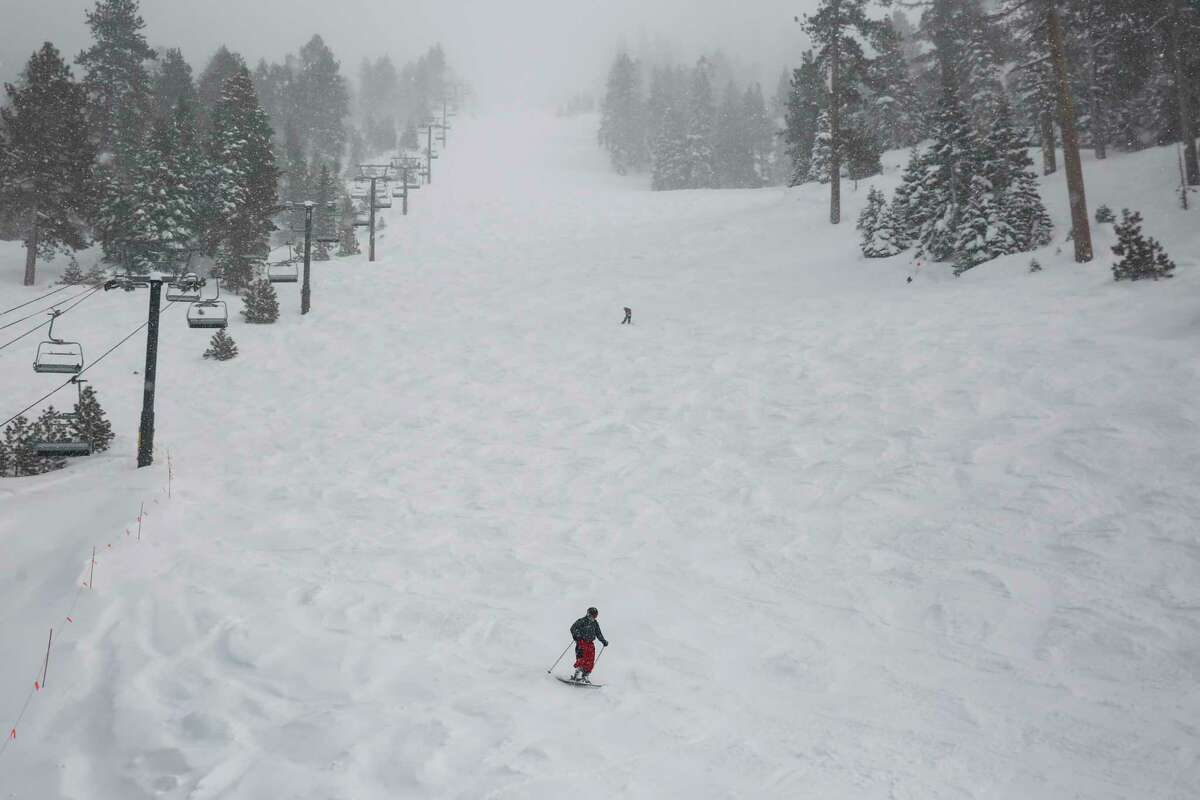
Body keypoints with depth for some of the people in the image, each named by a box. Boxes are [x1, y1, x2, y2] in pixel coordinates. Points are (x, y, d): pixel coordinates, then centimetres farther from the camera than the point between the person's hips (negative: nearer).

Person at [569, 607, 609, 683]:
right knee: (582, 658, -20)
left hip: (590, 644, 6)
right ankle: (577, 676, -20)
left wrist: (604, 641, 19)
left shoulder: (595, 624, 16)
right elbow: (573, 628, -10)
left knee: (590, 662, -3)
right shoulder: (582, 621, -3)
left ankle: (584, 676, 2)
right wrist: (576, 635, -26)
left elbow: (598, 634, 26)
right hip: (581, 642, -6)